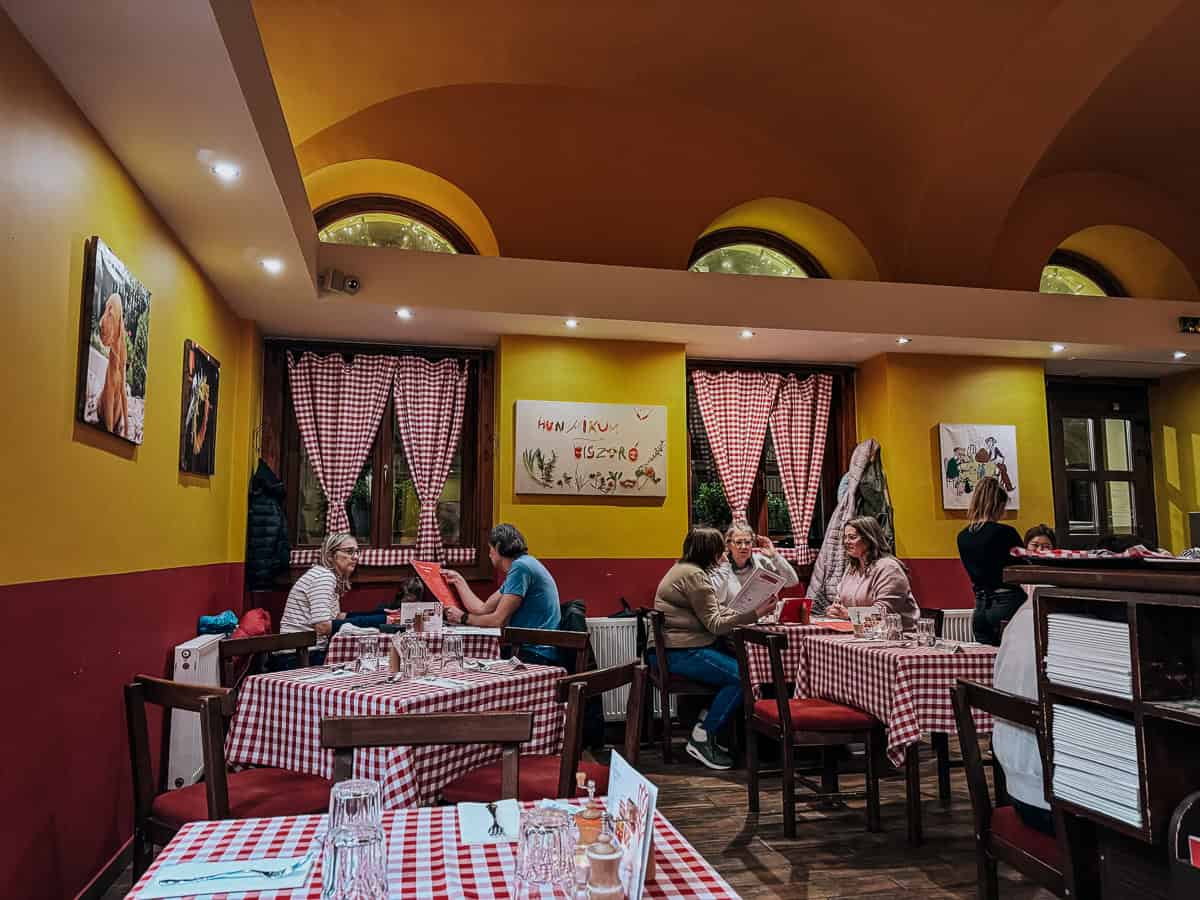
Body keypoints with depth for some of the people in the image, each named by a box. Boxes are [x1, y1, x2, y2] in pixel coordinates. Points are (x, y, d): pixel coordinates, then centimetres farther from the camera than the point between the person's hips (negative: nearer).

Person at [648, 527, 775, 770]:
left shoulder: (687, 569, 19)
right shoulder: (693, 575, -14)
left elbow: (715, 610, 15)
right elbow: (715, 624, -16)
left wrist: (751, 611, 4)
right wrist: (755, 614, -19)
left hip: (681, 648, 10)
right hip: (678, 652, -10)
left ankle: (706, 722, 7)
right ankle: (701, 739, -8)